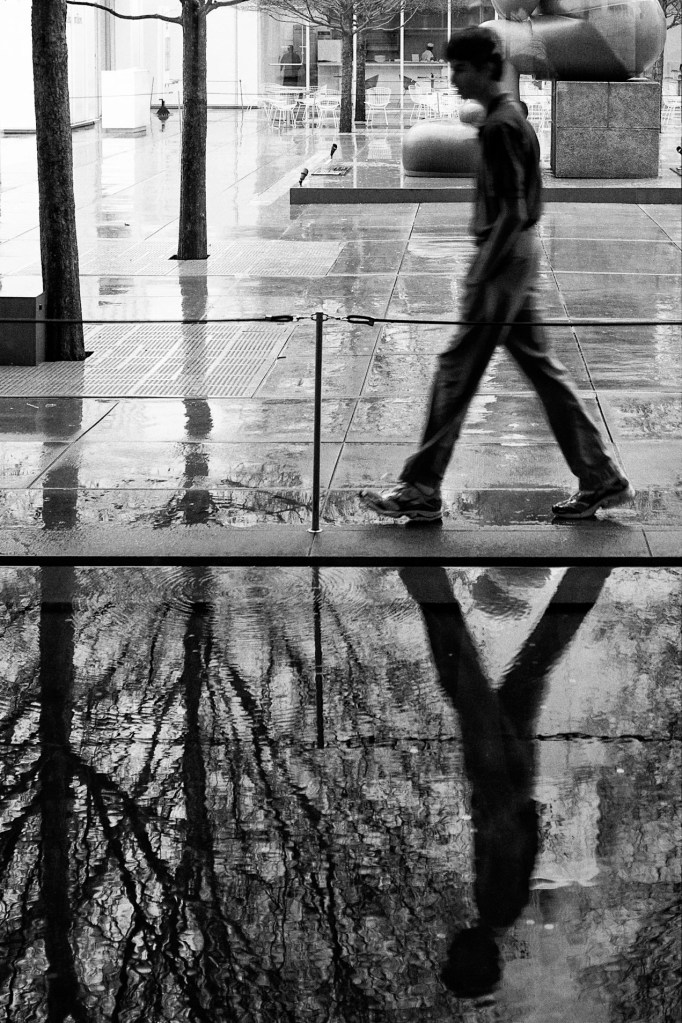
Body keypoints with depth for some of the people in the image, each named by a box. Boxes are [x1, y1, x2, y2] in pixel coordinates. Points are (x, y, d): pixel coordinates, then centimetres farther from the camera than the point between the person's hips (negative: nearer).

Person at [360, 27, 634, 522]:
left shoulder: (499, 127, -17)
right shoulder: (513, 116, 14)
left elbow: (513, 211, -22)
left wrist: (480, 278, -21)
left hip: (505, 256, -10)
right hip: (522, 250, 10)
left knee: (457, 370, -4)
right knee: (542, 367, 12)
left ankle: (421, 491, 3)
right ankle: (603, 479, 13)